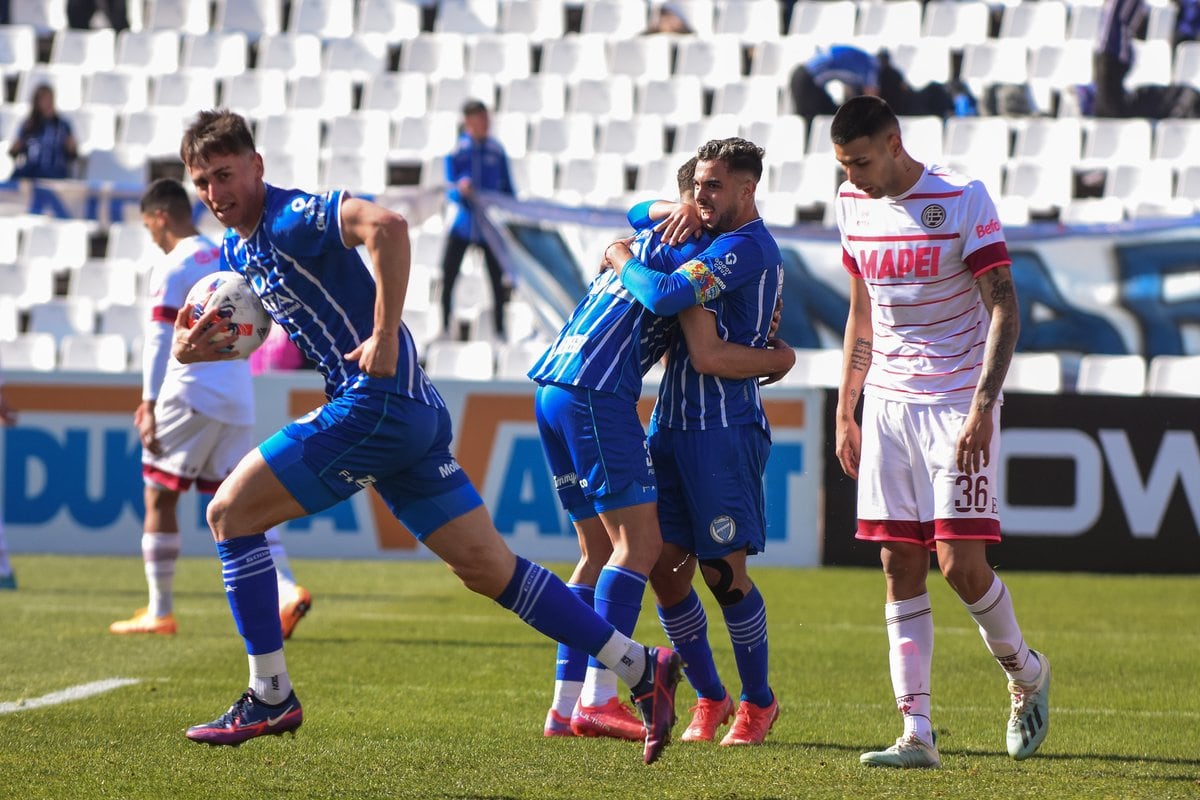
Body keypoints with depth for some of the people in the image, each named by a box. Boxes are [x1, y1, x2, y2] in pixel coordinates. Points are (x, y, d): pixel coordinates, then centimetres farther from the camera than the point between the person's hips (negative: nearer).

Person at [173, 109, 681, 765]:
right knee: (489, 569, 8)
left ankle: (270, 698, 0)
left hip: (376, 403, -10)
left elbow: (386, 226, -31)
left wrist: (385, 335, -29)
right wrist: (195, 348, 7)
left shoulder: (290, 217, -13)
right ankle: (640, 668, 9)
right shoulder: (237, 249, 16)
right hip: (410, 415, 10)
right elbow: (234, 327, 30)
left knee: (229, 513, -4)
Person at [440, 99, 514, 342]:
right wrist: (460, 189, -30)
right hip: (462, 226, -1)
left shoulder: (496, 151, 1)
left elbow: (508, 189, 9)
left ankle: (500, 331, 10)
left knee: (497, 281, 0)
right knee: (447, 278, -2)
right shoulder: (457, 152, -5)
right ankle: (444, 328, 11)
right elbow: (450, 192, -7)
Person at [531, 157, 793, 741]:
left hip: (551, 385, 10)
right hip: (596, 392, -10)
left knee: (600, 550, 13)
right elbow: (706, 353, -9)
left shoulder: (648, 237, 24)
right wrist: (779, 360, 6)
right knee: (639, 543, -9)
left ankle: (566, 703, 9)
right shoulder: (694, 248, -4)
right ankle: (598, 698, -16)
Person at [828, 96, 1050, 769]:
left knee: (961, 563, -12)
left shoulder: (963, 200, -11)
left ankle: (1026, 672, 16)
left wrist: (983, 404, -22)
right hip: (887, 403, 6)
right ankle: (917, 734, -1)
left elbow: (1004, 309, -12)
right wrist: (846, 409, 16)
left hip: (959, 403, -6)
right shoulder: (855, 204, 8)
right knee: (901, 568, -1)